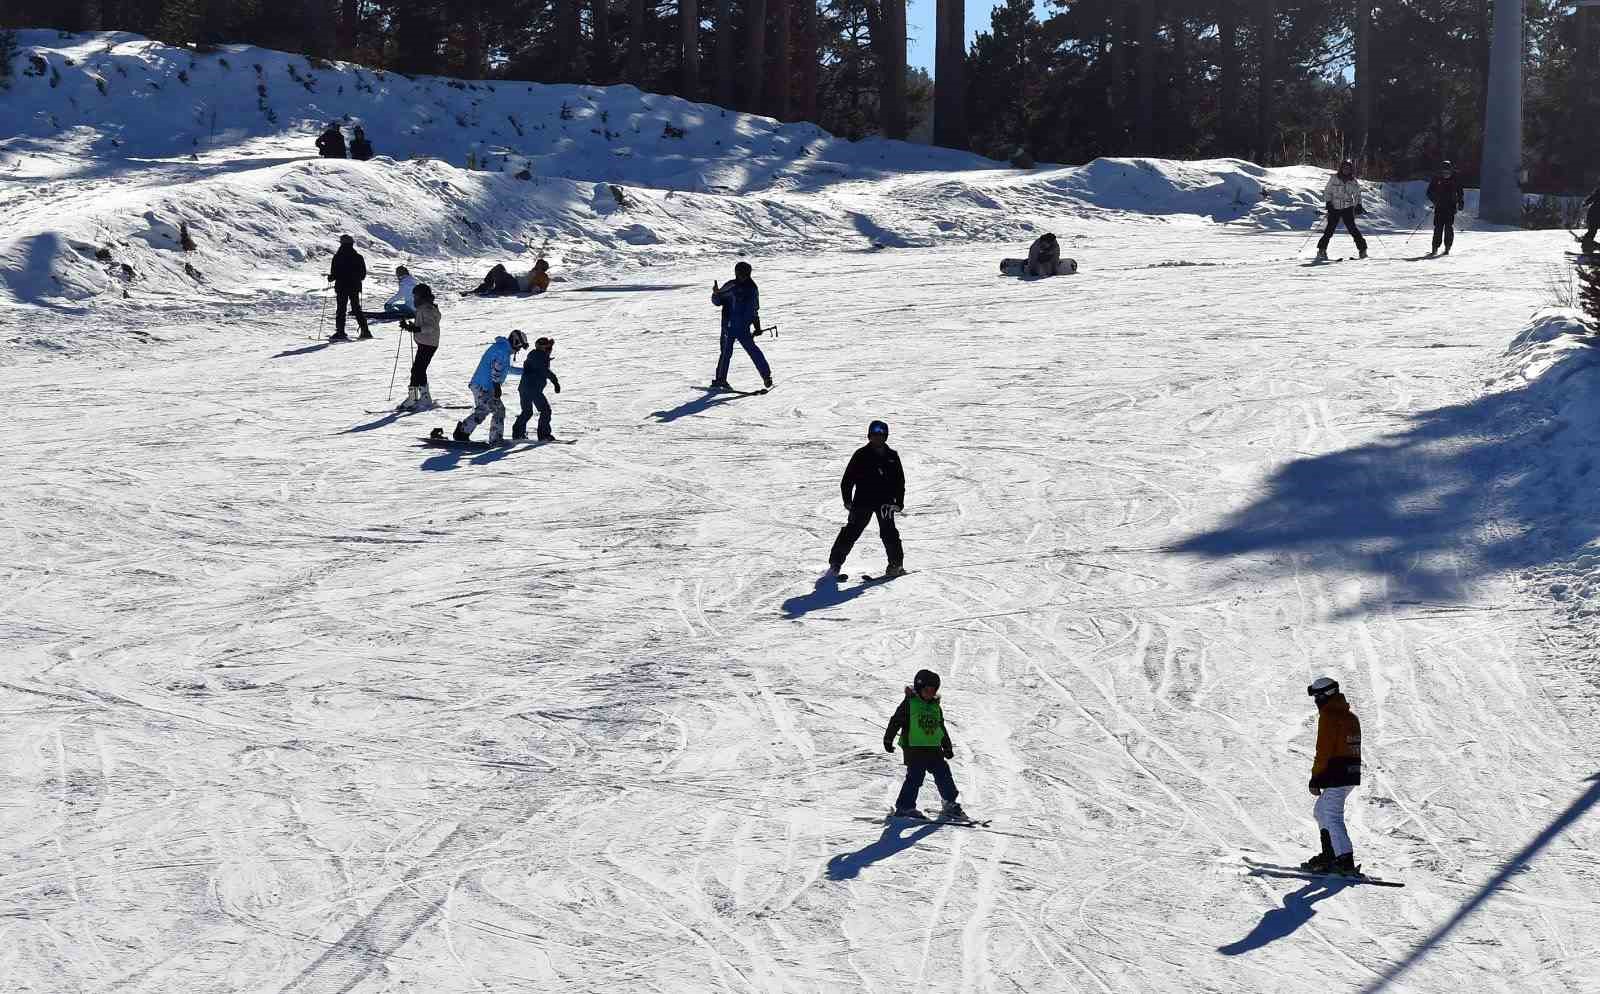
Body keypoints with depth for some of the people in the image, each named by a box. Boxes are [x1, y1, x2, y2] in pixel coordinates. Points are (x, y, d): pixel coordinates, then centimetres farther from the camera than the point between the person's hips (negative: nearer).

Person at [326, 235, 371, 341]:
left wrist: (330, 277, 9)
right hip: (355, 287, 4)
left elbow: (334, 273, -13)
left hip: (342, 287, -4)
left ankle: (340, 332, -6)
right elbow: (363, 273, 5)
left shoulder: (337, 257, -11)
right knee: (357, 309, 13)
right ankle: (365, 331, 11)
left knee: (341, 309, 1)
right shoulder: (358, 257, 1)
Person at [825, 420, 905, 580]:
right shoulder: (861, 455, 1)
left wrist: (899, 502, 6)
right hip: (863, 501, -2)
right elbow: (848, 479, 3)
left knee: (889, 533, -5)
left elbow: (899, 481, 14)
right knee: (851, 532, -4)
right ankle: (835, 564, 0)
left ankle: (896, 564, 6)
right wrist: (847, 500, -3)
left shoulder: (892, 456, 8)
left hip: (885, 502, 2)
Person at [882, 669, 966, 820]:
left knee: (943, 774, 2)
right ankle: (905, 807, -3)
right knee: (915, 777, -10)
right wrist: (888, 740, -4)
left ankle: (950, 805, 9)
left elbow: (942, 729, 26)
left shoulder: (936, 707, 16)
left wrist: (947, 747, 28)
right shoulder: (909, 704, -3)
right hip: (914, 748, -6)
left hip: (934, 748, 6)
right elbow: (895, 722, -2)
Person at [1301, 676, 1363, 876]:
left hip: (1336, 775, -10)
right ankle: (1329, 855, 23)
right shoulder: (1350, 716, 16)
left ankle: (1346, 861, -16)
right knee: (1321, 811, 21)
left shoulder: (1328, 716, -13)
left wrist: (1315, 778, -12)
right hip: (1352, 774, 10)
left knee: (1332, 818, -9)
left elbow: (1323, 750, -16)